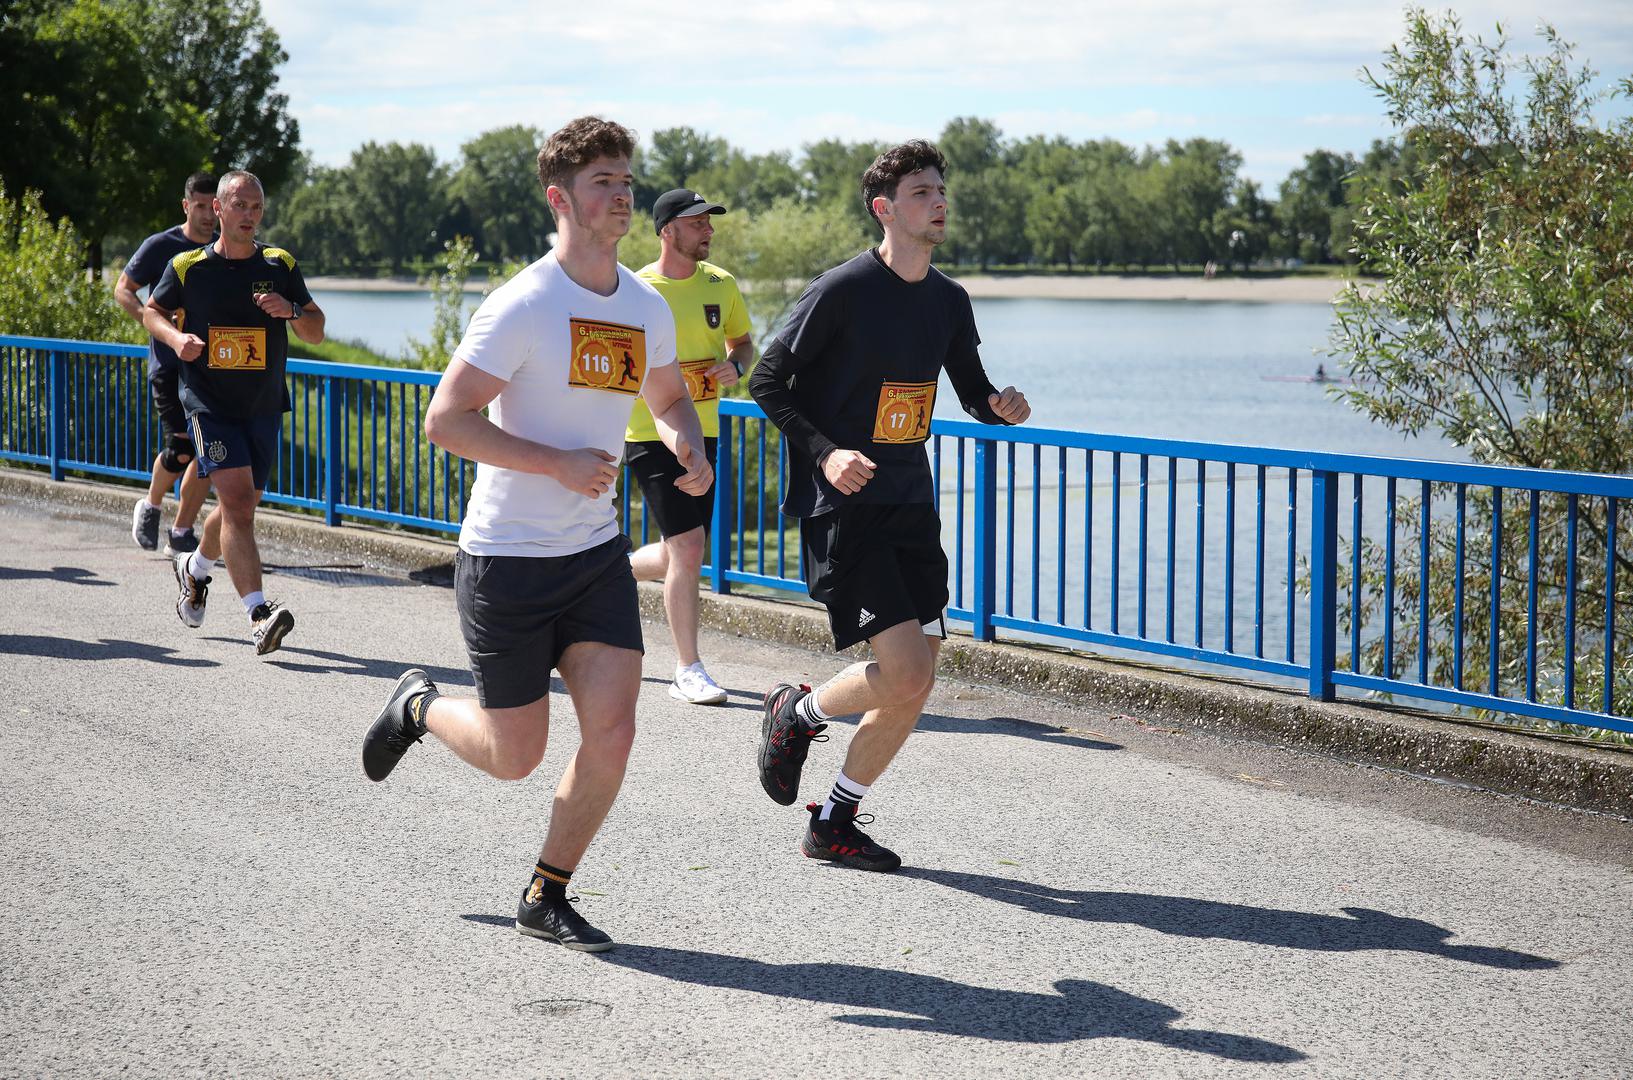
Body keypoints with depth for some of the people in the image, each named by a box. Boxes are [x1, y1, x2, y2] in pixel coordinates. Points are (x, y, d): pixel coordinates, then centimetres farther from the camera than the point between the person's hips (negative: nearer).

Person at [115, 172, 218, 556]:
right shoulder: (160, 246, -2)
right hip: (168, 363, -4)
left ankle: (181, 533, 10)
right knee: (181, 449, -13)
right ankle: (150, 507, 16)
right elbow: (123, 289, 2)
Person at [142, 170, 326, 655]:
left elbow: (316, 333, 7)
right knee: (237, 501, -18)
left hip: (264, 406, 4)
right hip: (209, 402, -4)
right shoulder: (187, 267, -2)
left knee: (240, 506, 15)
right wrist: (176, 338, -8)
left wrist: (292, 310, -15)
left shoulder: (281, 266, 4)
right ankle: (259, 614, -26)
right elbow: (153, 312, 13)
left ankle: (194, 568, 46)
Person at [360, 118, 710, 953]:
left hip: (597, 553, 5)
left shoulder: (647, 308, 5)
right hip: (507, 560, -5)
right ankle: (419, 707, 36)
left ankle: (546, 899, 13)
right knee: (514, 756, 3)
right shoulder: (524, 306, -16)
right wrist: (559, 462, -23)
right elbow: (446, 420, -18)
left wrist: (688, 446, 1)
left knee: (611, 734, -7)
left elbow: (668, 397, 23)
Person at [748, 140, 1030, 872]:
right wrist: (824, 452, -20)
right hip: (842, 506, -7)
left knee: (914, 685, 4)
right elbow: (767, 383, -8)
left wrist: (1002, 407, -3)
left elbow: (973, 393, 20)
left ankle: (834, 825, 20)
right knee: (907, 670, -17)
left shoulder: (949, 302, 9)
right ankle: (798, 714, 12)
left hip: (910, 505, 7)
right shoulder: (843, 291, -12)